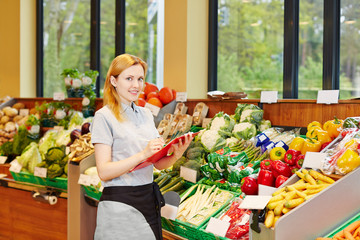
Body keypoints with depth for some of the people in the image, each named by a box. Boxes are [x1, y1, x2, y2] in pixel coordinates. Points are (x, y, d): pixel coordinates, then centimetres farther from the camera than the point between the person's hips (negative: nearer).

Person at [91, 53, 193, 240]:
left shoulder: (146, 114, 13)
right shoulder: (104, 117, -7)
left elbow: (159, 163, 12)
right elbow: (104, 172, -14)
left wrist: (176, 155, -9)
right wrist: (143, 155, -24)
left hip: (149, 201, 6)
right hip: (120, 205, -6)